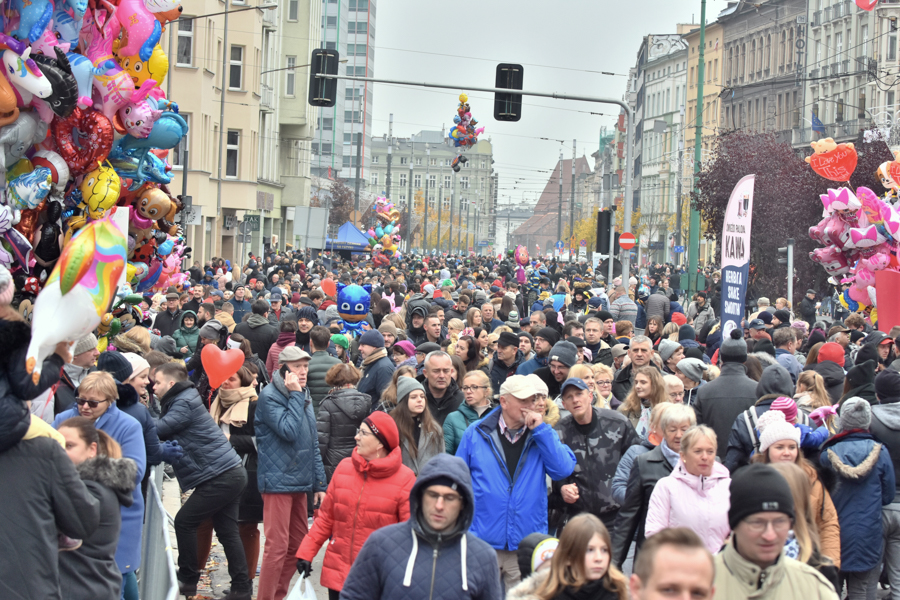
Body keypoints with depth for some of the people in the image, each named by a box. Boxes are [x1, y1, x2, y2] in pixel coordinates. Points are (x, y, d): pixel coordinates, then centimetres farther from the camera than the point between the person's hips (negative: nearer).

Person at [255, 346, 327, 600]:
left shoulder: (304, 396, 14)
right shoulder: (269, 396, -10)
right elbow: (289, 431, -23)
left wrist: (319, 483, 13)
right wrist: (295, 396, -17)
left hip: (300, 483, 8)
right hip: (278, 481, -8)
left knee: (297, 544, 12)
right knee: (277, 546, -10)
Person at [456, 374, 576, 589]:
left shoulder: (542, 435, 6)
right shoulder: (476, 434, 1)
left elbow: (563, 470, -9)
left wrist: (540, 429, -12)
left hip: (527, 545, 1)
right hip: (483, 544, -1)